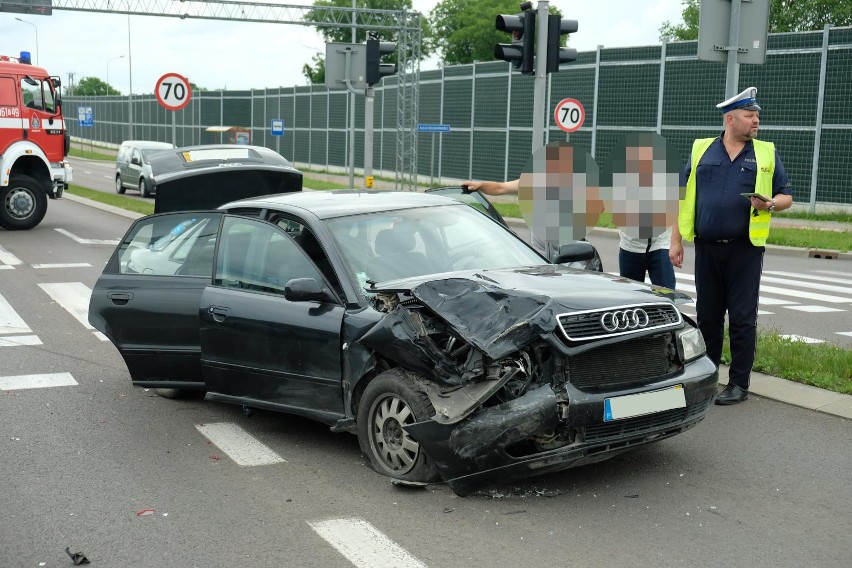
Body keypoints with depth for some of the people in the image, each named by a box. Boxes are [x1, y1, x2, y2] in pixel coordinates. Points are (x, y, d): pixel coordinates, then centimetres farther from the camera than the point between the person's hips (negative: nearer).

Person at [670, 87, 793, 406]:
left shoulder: (766, 153, 6)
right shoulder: (701, 151, 7)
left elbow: (786, 196, 9)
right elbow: (684, 197, 9)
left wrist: (771, 204, -14)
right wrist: (676, 240, 4)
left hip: (745, 248, -1)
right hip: (707, 248, 2)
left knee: (742, 318, 0)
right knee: (708, 317, 9)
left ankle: (739, 384, 9)